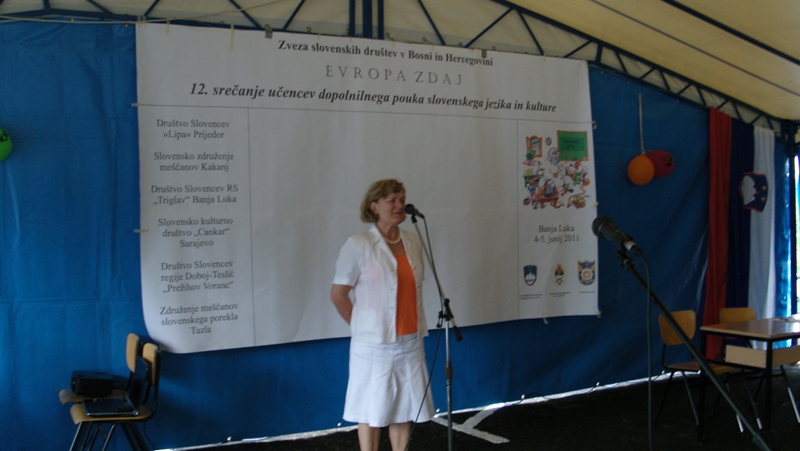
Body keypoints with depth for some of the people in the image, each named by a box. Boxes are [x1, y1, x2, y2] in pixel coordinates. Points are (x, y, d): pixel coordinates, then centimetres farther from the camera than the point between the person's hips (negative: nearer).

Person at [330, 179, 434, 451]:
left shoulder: (413, 242, 5)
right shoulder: (358, 245, -11)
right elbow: (338, 294, -8)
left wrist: (414, 325, 10)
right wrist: (363, 326, -1)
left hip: (411, 342, 5)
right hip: (374, 345, -5)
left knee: (406, 408, 14)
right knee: (372, 411, 7)